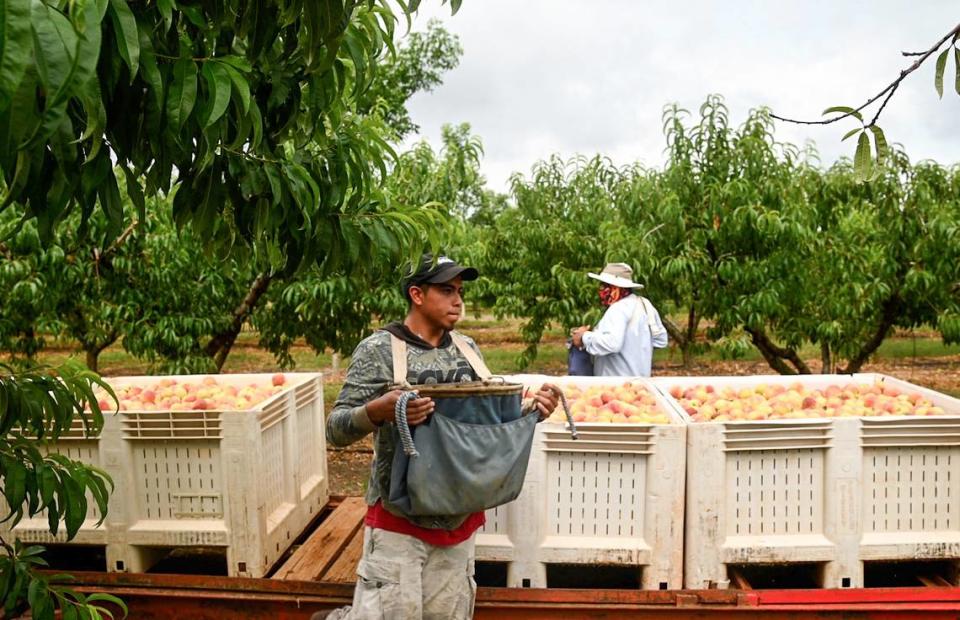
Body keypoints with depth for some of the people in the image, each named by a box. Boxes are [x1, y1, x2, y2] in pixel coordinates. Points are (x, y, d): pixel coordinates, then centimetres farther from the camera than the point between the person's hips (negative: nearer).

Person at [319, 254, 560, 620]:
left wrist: (530, 410, -3)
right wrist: (378, 410, -32)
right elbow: (335, 429, -12)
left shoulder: (467, 349, 7)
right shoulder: (378, 350, -9)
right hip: (399, 521, -5)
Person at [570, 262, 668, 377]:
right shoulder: (644, 304, 10)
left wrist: (585, 337, -21)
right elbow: (661, 339, 16)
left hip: (618, 383, -10)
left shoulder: (619, 309, -19)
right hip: (637, 379, 10)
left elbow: (611, 343, -34)